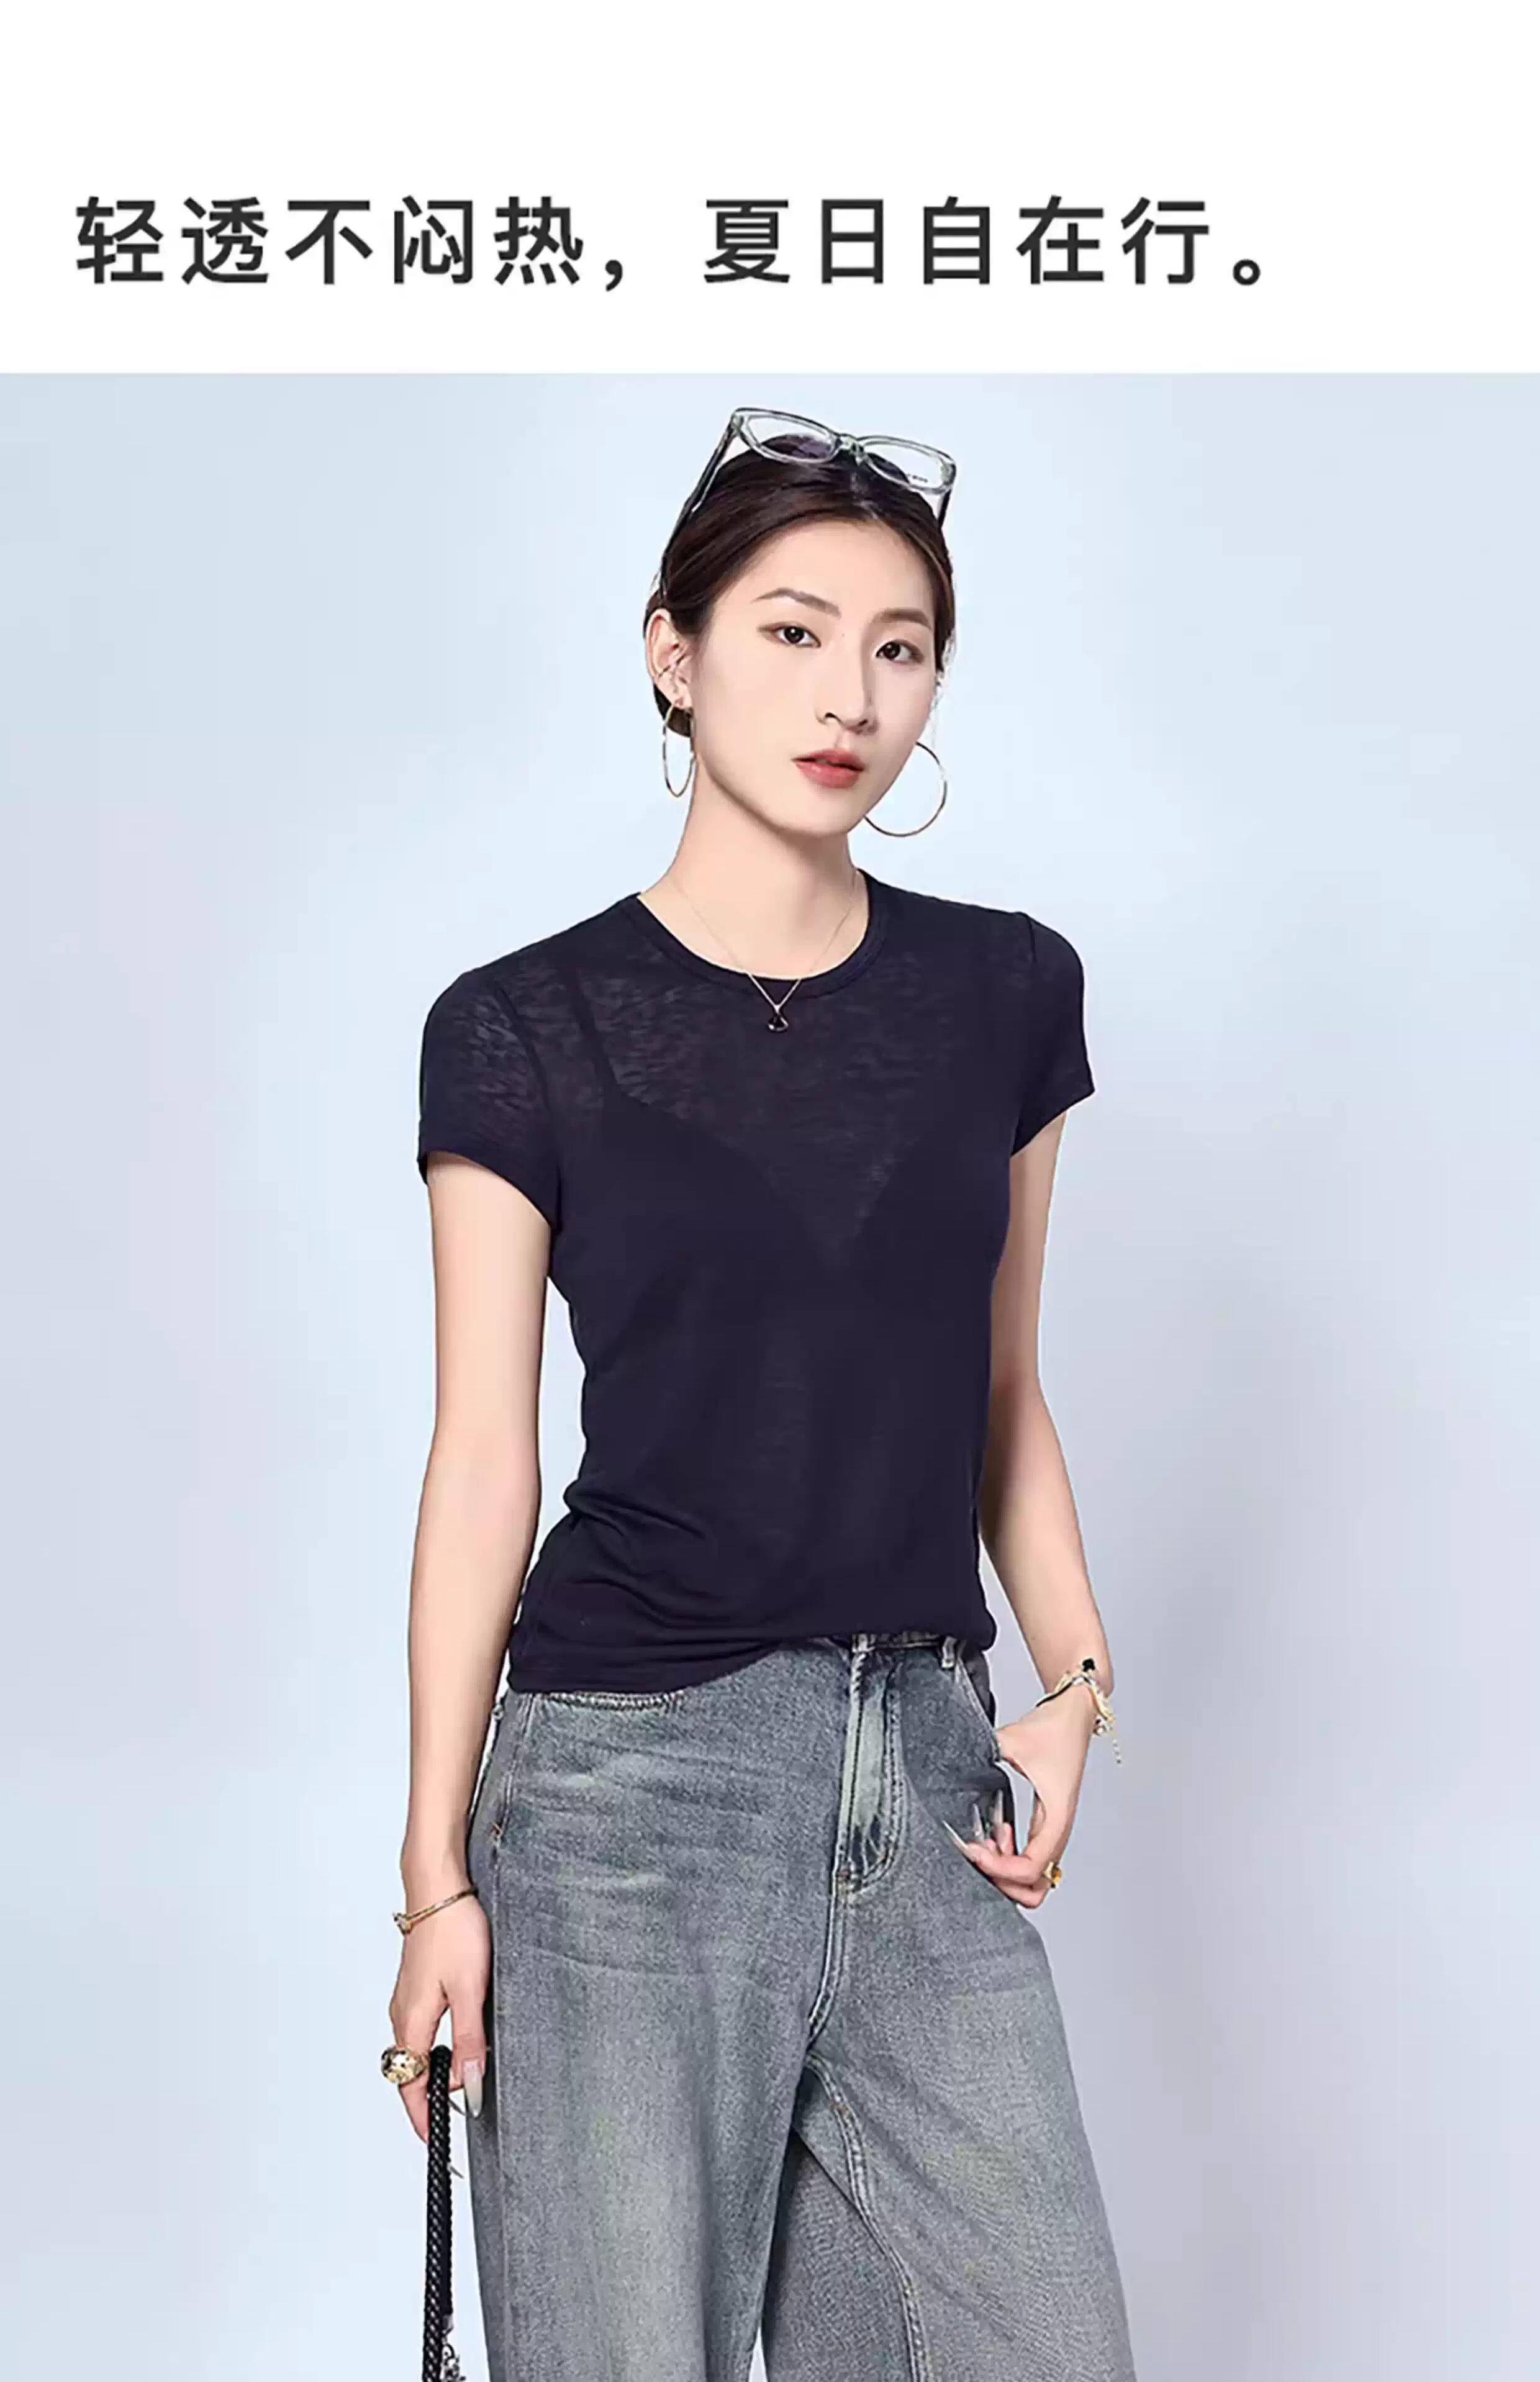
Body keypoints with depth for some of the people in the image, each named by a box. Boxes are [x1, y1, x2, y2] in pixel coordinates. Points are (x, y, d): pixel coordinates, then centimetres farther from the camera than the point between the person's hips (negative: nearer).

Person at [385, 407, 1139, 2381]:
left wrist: (1073, 1683, 0)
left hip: (921, 1772, 4)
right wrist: (437, 1873, -3)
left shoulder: (1006, 994, 6)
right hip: (627, 1772, -3)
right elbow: (485, 1456, -2)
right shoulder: (527, 1031, -3)